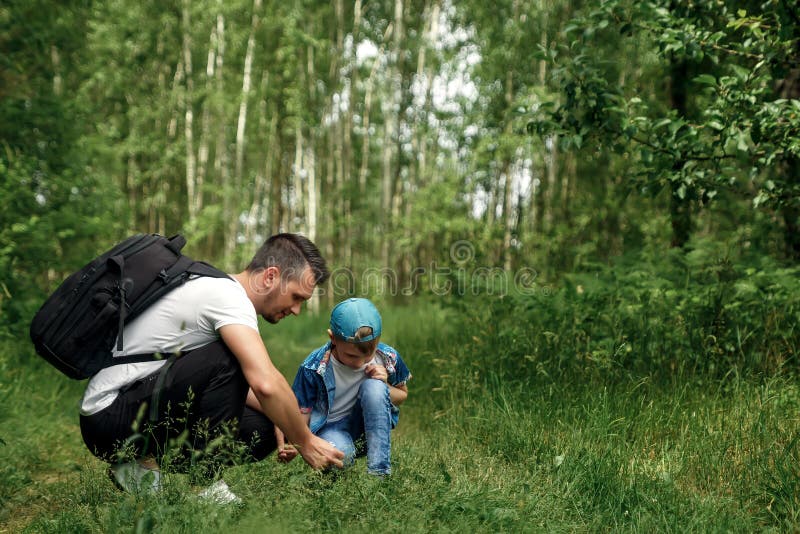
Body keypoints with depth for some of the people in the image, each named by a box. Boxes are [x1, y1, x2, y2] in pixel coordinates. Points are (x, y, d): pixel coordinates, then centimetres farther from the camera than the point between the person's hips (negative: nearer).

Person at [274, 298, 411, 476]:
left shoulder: (387, 358, -13)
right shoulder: (313, 368, -19)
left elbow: (402, 395, 6)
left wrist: (384, 386, -18)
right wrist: (285, 446, -35)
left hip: (368, 425, 3)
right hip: (329, 427, -3)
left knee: (374, 386, -28)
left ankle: (379, 470, -25)